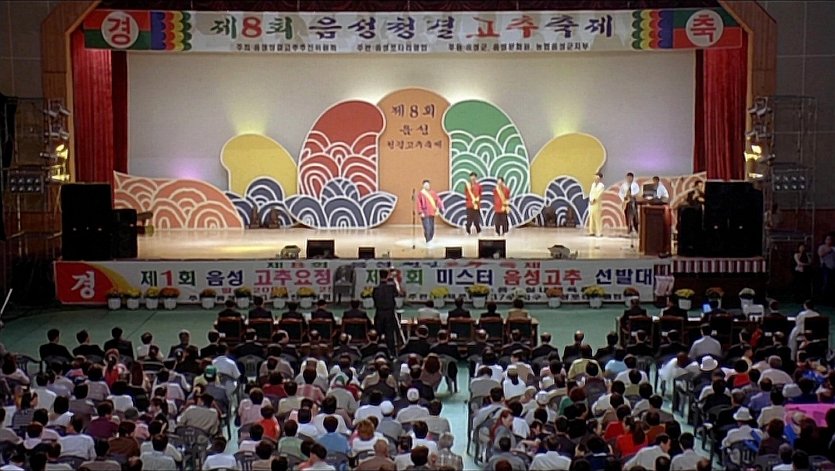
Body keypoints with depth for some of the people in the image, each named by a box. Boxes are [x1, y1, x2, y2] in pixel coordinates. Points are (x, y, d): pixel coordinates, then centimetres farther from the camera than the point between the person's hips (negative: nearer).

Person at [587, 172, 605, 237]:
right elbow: (591, 192, 10)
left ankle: (599, 232, -7)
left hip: (597, 203, -7)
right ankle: (592, 231, 10)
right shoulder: (593, 184, 14)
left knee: (597, 217, -8)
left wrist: (594, 200, -15)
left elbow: (599, 194, -12)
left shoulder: (601, 186, -5)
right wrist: (590, 199, -4)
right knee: (591, 217, 5)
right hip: (591, 203, 7)